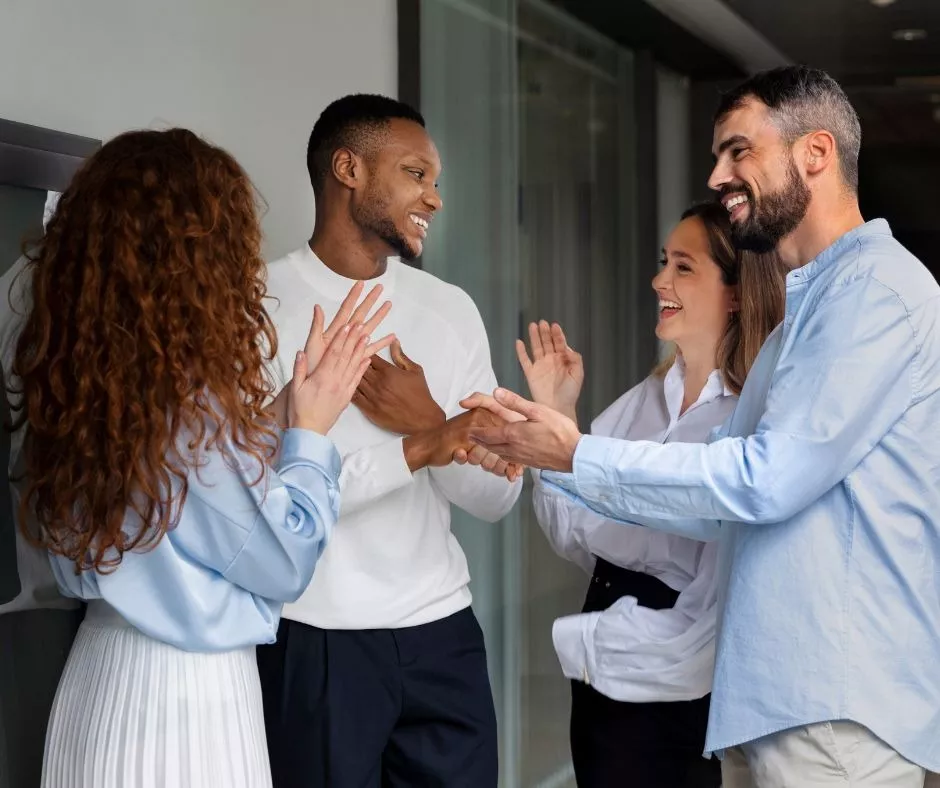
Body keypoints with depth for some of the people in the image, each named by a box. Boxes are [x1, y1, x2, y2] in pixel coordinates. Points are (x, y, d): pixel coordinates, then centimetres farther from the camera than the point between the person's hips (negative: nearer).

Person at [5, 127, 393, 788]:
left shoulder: (72, 380, 0)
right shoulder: (192, 404, -22)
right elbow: (283, 566, -11)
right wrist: (311, 431, -2)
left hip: (98, 680, 8)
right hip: (187, 697, -8)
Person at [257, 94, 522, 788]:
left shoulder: (451, 310, 9)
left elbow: (497, 497, 6)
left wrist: (430, 423, -11)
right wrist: (417, 447, -24)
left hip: (442, 633, 5)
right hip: (314, 643, -4)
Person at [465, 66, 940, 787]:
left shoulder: (878, 287, -12)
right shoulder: (810, 306, 20)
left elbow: (768, 478, -20)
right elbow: (727, 505, 18)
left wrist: (579, 456, -12)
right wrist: (549, 465, 11)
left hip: (841, 705, -9)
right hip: (774, 697, 9)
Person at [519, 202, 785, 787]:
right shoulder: (642, 402, 5)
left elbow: (721, 601, -16)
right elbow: (578, 542, 6)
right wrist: (555, 417, -1)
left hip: (678, 699, -6)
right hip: (600, 685, 6)